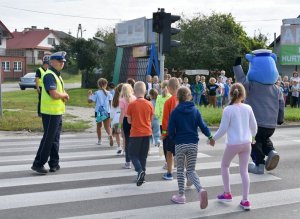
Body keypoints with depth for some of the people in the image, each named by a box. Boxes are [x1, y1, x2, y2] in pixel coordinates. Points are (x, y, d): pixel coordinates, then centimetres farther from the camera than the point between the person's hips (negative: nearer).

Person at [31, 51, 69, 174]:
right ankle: (38, 164, 3)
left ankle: (54, 163, 22)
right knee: (48, 139, -5)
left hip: (58, 112, 10)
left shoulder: (58, 76, 16)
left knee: (55, 139, 14)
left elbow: (62, 92, 18)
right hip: (50, 112, -10)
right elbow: (54, 94, -26)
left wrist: (63, 96, -5)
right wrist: (64, 95, -7)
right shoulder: (49, 75, -16)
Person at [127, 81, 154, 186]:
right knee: (143, 155, 15)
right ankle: (142, 176, 19)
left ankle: (140, 170, -15)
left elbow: (129, 121, -2)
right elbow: (151, 119, 8)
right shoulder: (149, 104, -2)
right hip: (147, 133, 4)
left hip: (135, 133, -4)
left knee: (133, 154, 7)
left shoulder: (131, 104, -11)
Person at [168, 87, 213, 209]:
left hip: (180, 144, -2)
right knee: (191, 170, 9)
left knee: (180, 169, 16)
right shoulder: (195, 110, 0)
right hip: (193, 144, 2)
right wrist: (209, 136, 17)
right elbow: (203, 126, -2)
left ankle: (181, 195, 19)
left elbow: (170, 130, -10)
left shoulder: (175, 112, -7)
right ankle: (200, 190, -17)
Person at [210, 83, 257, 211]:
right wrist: (252, 136, 26)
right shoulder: (248, 108, -1)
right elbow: (254, 126, 6)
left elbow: (223, 129, -12)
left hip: (233, 143, -4)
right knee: (244, 170, 10)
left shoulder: (228, 110, -13)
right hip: (246, 143, 4)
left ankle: (227, 194, 25)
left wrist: (214, 139, 4)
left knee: (224, 166, 20)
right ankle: (245, 201, 11)